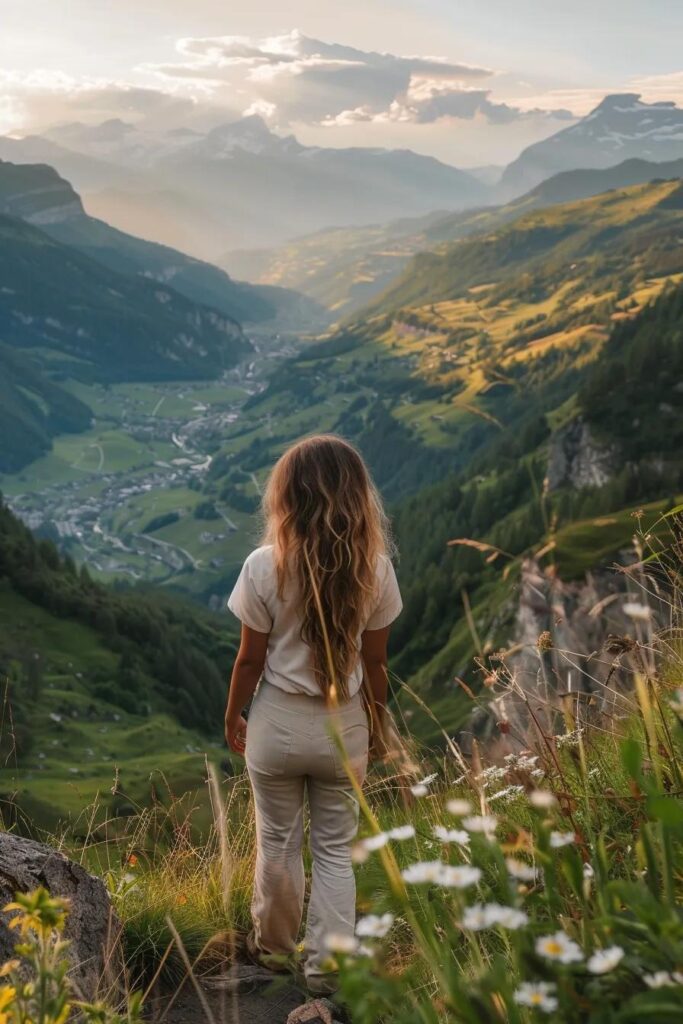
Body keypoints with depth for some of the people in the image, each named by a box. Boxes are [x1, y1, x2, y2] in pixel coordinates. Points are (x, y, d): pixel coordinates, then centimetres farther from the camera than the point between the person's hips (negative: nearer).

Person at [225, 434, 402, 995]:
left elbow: (251, 658, -9)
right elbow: (375, 662, -2)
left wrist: (232, 716, 8)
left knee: (278, 842, 18)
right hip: (344, 726, 1)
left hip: (279, 723, -1)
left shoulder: (266, 565, -17)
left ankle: (274, 946, 38)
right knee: (335, 849, 15)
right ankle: (327, 967, 20)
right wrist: (378, 722, 14)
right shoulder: (375, 568, -10)